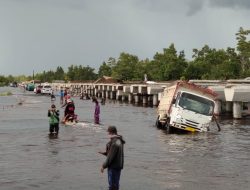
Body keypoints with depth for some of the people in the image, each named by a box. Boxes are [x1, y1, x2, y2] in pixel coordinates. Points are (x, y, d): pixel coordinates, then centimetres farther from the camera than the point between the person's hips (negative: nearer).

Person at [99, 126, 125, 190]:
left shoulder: (114, 143, -22)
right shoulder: (119, 141, 8)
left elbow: (111, 156, -21)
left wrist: (104, 166, -14)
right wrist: (105, 153, 6)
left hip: (114, 166, -10)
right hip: (118, 165, 10)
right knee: (115, 184, 19)